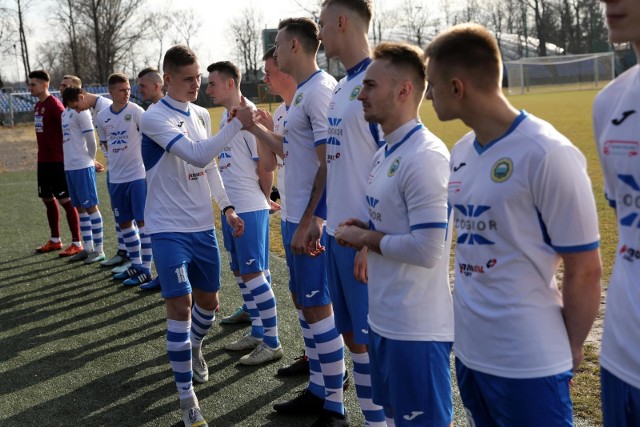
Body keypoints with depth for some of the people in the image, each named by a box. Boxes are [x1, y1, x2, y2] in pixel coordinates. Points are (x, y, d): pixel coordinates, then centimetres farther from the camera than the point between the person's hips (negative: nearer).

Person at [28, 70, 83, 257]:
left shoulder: (54, 105, -13)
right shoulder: (38, 105, 13)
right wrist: (43, 155, 14)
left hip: (58, 161, -9)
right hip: (43, 161, 9)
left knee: (65, 200, -4)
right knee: (48, 199, 15)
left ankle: (77, 243, 2)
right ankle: (55, 240, 27)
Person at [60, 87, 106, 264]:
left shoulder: (80, 113, -8)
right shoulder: (66, 113, 15)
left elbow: (91, 139, -10)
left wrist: (91, 159, 3)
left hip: (83, 166, -8)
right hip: (70, 167, 8)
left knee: (90, 206, -4)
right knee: (80, 208, 12)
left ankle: (99, 250, 1)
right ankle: (88, 248, 19)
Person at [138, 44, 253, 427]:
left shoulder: (202, 115, 8)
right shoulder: (155, 118, -15)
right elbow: (198, 155, -28)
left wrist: (227, 207, 9)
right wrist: (238, 123, -27)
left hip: (203, 226, 7)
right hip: (169, 229, -7)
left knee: (208, 300, 16)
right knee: (181, 305, -13)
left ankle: (194, 348, 48)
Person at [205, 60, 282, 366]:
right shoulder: (225, 115, 11)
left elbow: (265, 167, -16)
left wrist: (262, 198, -1)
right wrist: (228, 202, 14)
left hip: (250, 209, -9)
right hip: (230, 208, 9)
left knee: (254, 274, -3)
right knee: (240, 272, 16)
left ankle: (272, 343, 9)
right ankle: (257, 333, 30)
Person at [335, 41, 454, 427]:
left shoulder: (425, 156, -21)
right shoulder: (386, 153, 10)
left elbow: (426, 250, -26)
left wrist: (367, 239, -12)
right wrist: (365, 229, 2)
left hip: (417, 329, -10)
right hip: (385, 320, 10)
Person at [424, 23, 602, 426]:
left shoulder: (547, 154, -18)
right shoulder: (461, 151, 4)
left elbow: (585, 270, -12)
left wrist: (569, 351, -3)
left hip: (529, 363, -7)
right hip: (469, 352, 7)